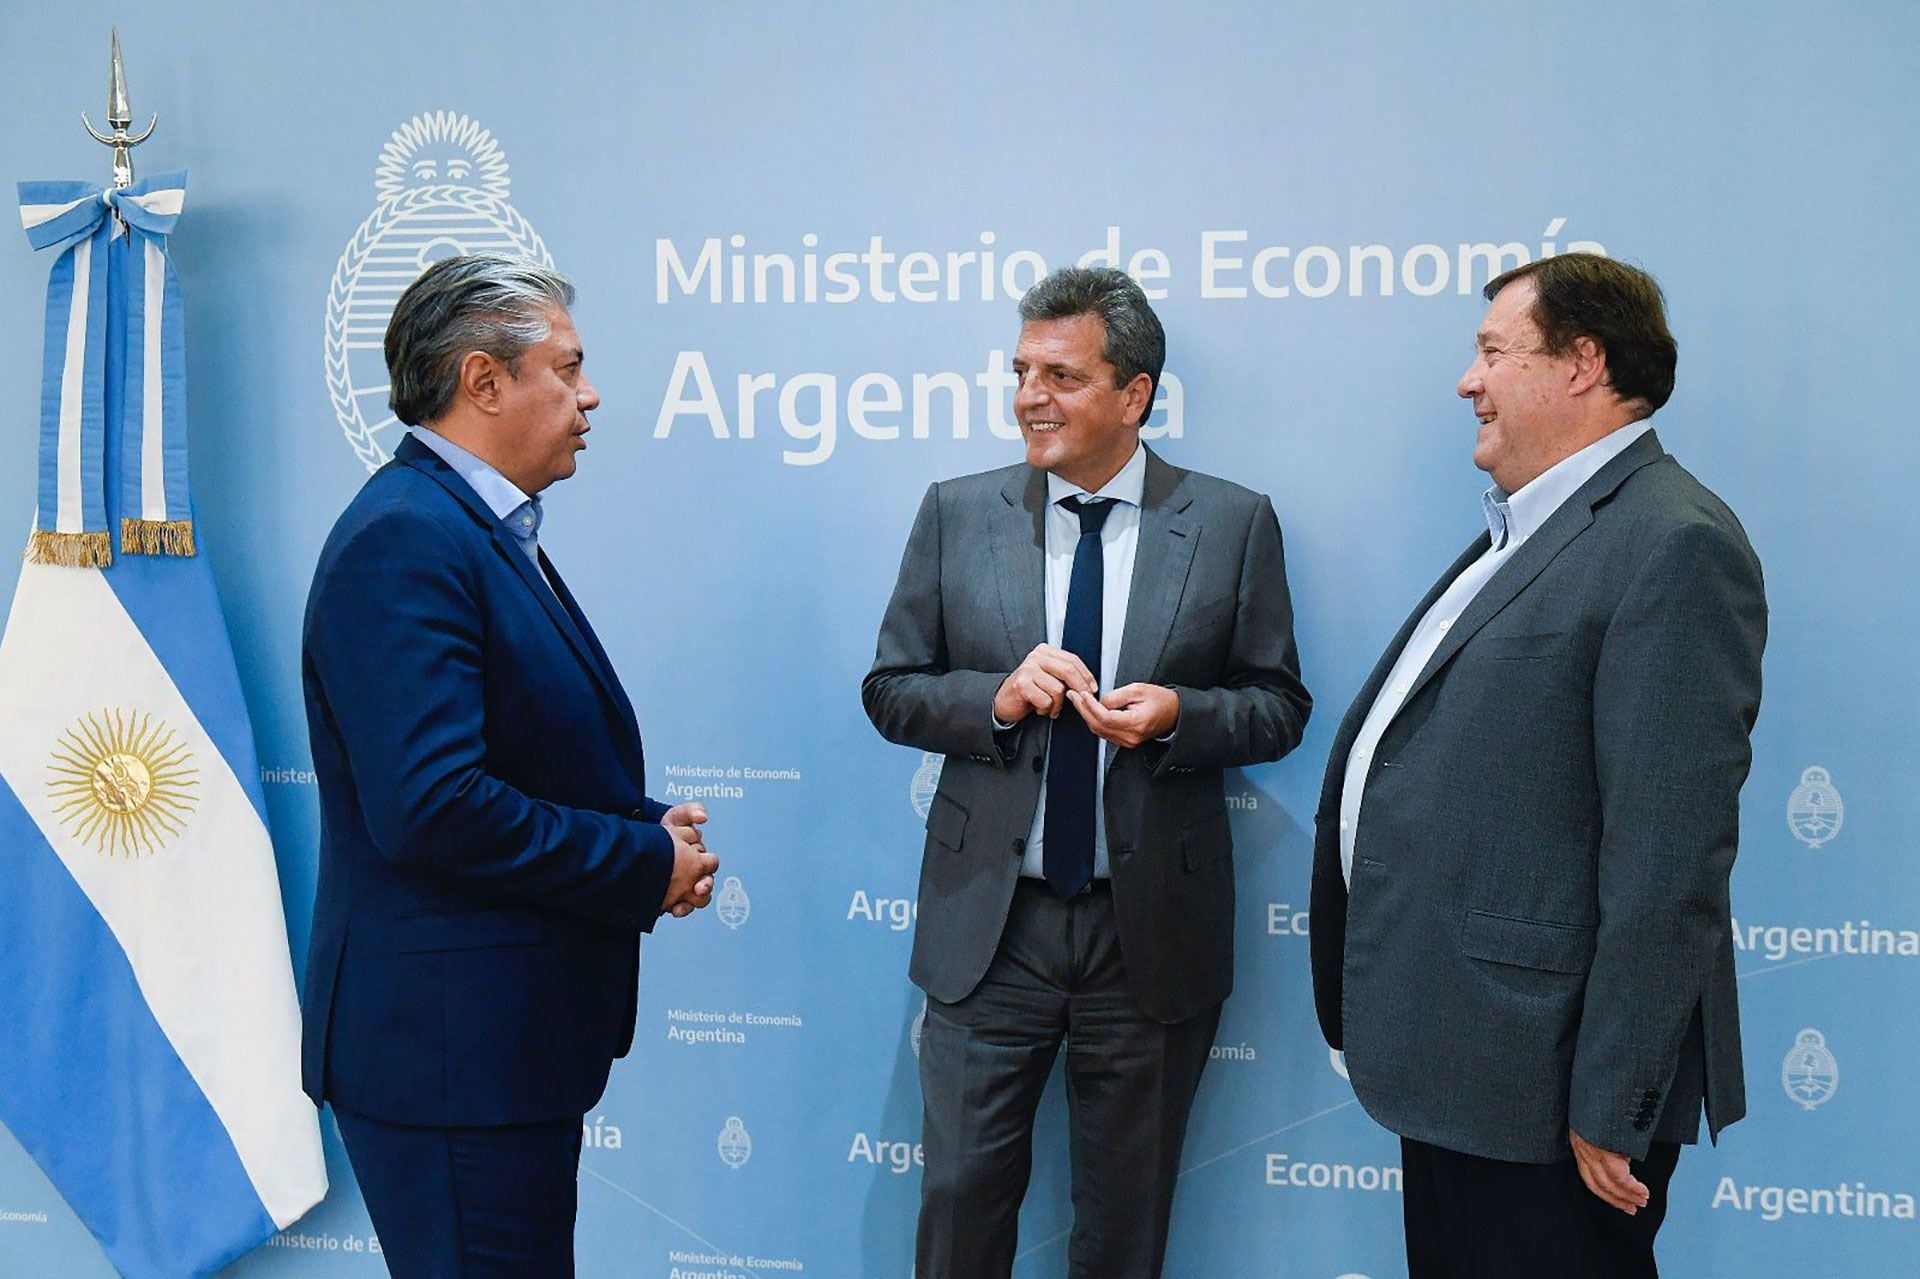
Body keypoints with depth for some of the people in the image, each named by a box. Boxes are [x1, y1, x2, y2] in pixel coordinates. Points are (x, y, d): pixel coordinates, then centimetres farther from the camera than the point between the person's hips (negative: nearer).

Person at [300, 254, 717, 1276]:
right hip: (446, 1040, -10)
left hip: (512, 1035, 10)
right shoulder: (403, 541, -18)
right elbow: (429, 806, -27)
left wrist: (648, 827, 3)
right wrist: (647, 863, -16)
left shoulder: (487, 532, 15)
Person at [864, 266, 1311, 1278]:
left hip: (1153, 932, 0)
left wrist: (1177, 713, -18)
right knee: (961, 1194, 5)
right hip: (988, 927, 1)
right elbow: (890, 690, 4)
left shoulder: (1233, 523, -2)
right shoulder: (957, 514, 2)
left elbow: (1278, 706, 2)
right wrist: (999, 696, -15)